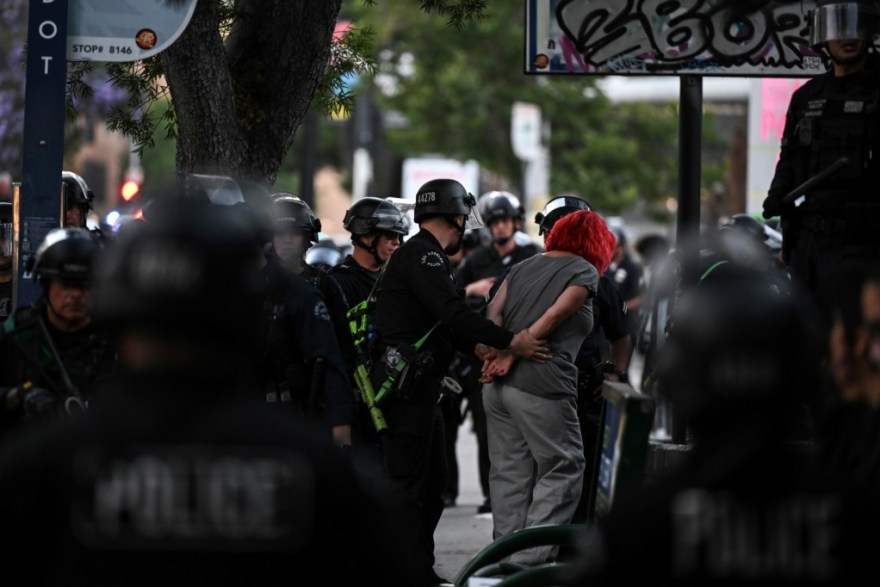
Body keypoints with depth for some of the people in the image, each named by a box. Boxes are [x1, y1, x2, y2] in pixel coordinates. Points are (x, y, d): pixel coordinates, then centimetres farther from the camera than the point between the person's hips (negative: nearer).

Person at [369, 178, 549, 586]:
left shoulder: (423, 255, 21)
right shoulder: (422, 255, -13)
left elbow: (450, 323, 20)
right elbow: (453, 313, -24)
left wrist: (487, 352, 8)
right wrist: (510, 342, -22)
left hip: (419, 387, 11)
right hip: (405, 386, -11)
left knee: (432, 482, 15)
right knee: (408, 485, -8)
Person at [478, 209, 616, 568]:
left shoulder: (522, 268, 21)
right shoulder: (585, 272, 2)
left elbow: (494, 310, 7)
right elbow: (555, 315, -11)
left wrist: (497, 350, -6)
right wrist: (513, 353, -11)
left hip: (498, 385, 7)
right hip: (542, 386, -7)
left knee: (508, 472, 12)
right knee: (562, 470, 2)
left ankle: (506, 560, 14)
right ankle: (529, 561, -7)